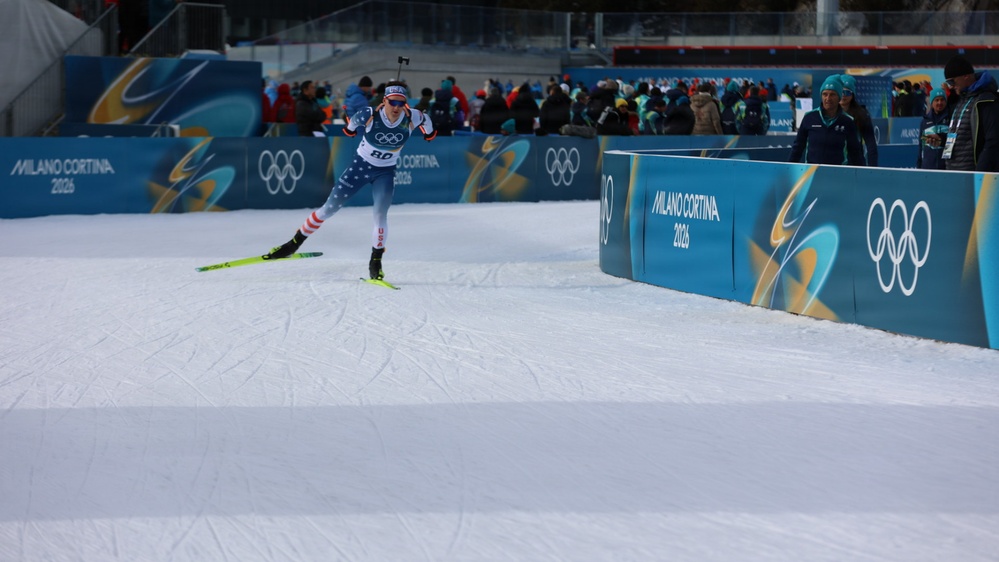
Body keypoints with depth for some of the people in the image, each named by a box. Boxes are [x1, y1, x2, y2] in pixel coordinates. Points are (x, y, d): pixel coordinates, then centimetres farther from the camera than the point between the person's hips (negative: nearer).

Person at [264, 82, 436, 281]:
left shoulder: (412, 118, -22)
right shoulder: (369, 115, -27)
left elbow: (424, 118, 3)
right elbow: (353, 122, -2)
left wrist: (429, 132, 21)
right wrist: (350, 128, 18)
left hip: (385, 172, 1)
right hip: (361, 165, -1)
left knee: (380, 214, -19)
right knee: (329, 208, 3)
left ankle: (376, 261, -1)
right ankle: (295, 243, 17)